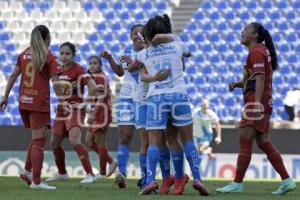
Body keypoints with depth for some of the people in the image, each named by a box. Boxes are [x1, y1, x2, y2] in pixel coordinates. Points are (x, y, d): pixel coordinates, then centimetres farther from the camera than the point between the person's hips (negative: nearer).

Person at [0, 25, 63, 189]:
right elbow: (56, 83, -12)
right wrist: (63, 102, -10)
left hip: (23, 102, 6)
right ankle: (36, 181, -9)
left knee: (36, 138, 21)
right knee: (39, 141, -4)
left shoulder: (24, 55, 9)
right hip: (39, 103, -6)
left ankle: (27, 171, 12)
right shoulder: (48, 57, -6)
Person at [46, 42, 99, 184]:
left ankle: (90, 174, -24)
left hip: (75, 110, -8)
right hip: (62, 110, 8)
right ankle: (62, 173, 34)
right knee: (54, 143, 15)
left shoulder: (78, 70, -14)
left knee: (74, 141, -25)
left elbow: (93, 87, -23)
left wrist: (85, 103, -19)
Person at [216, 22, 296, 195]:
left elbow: (260, 78, -20)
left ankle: (237, 184, -6)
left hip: (257, 103, -10)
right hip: (264, 103, 10)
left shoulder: (256, 52, -9)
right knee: (264, 143, 9)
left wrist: (257, 102, -28)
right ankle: (287, 180, 4)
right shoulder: (263, 51, 22)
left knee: (244, 141, -7)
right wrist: (238, 84, 11)